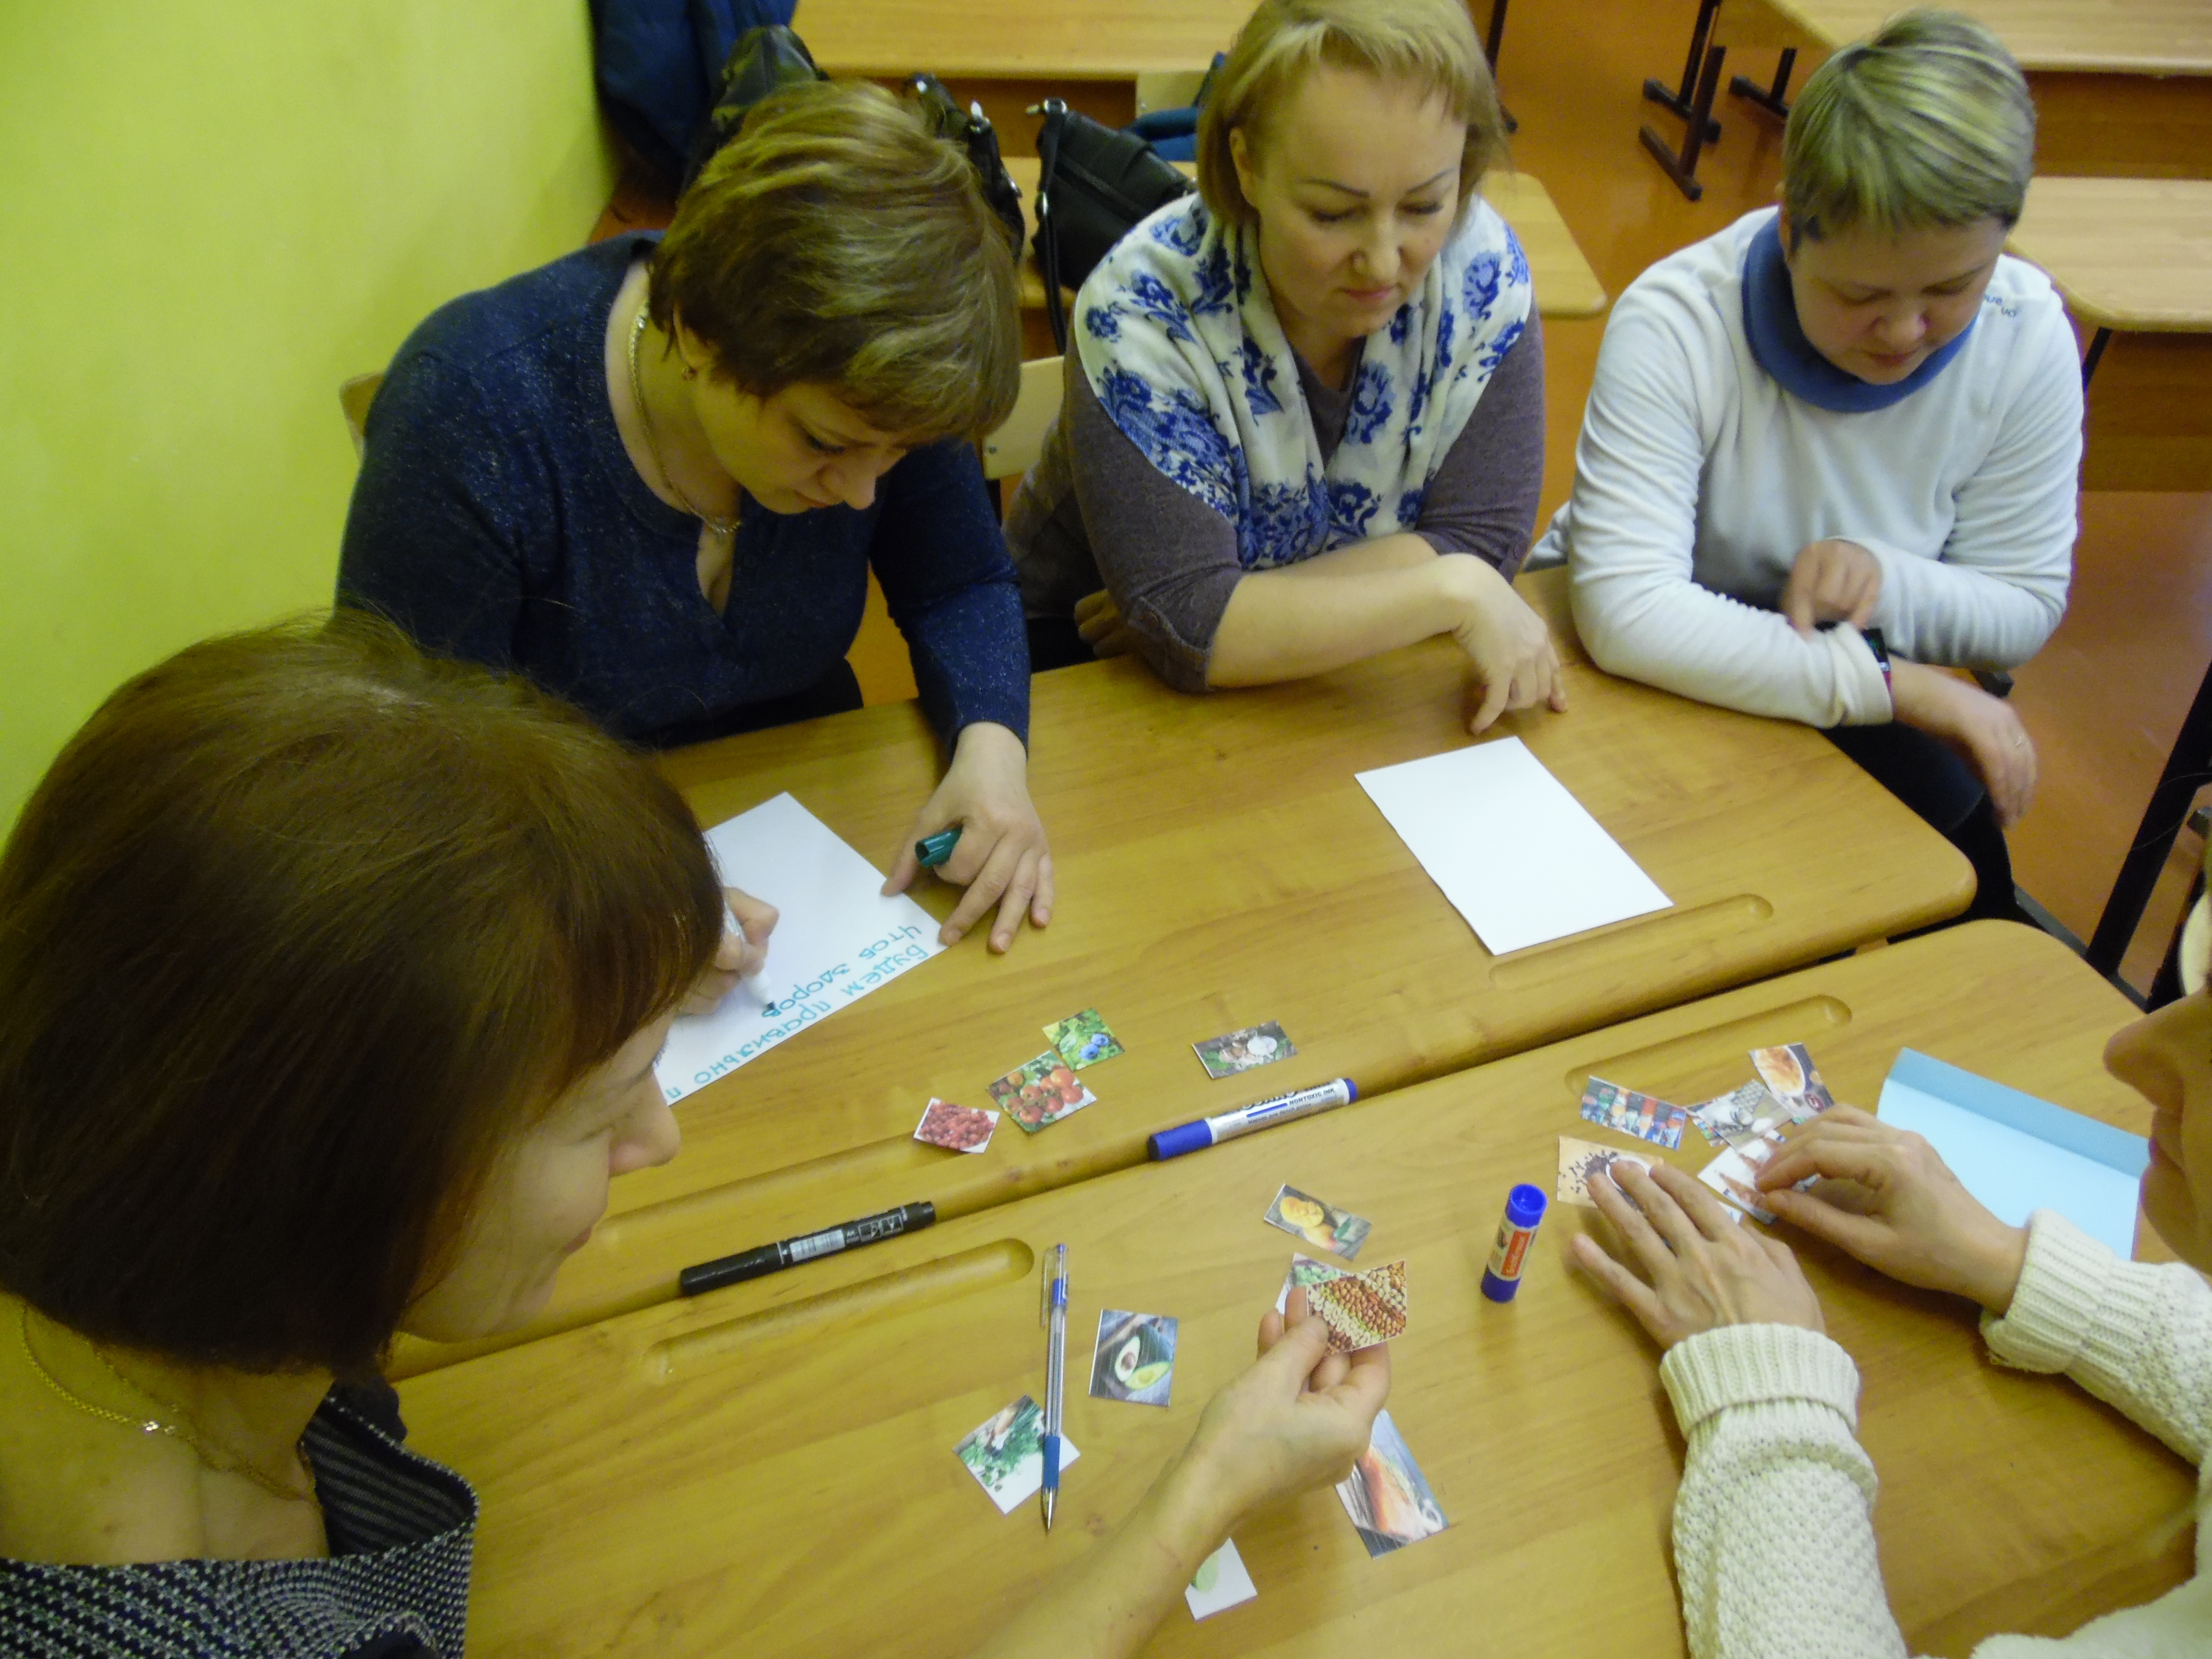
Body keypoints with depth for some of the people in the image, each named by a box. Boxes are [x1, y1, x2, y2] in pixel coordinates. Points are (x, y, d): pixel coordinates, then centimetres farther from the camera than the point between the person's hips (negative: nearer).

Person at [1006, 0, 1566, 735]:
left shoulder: (1483, 270, -14)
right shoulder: (1145, 307, -24)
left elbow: (1479, 538, -14)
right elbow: (1188, 626, -28)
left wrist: (1242, 610, -22)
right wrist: (1451, 591, -29)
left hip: (1354, 674, 3)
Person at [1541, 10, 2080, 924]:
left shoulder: (2028, 338, -11)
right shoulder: (1675, 324, -26)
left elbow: (2026, 608, -4)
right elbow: (1627, 612, -35)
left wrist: (1890, 579, -26)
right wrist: (1885, 680, -36)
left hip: (1848, 711, 4)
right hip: (1642, 677, -4)